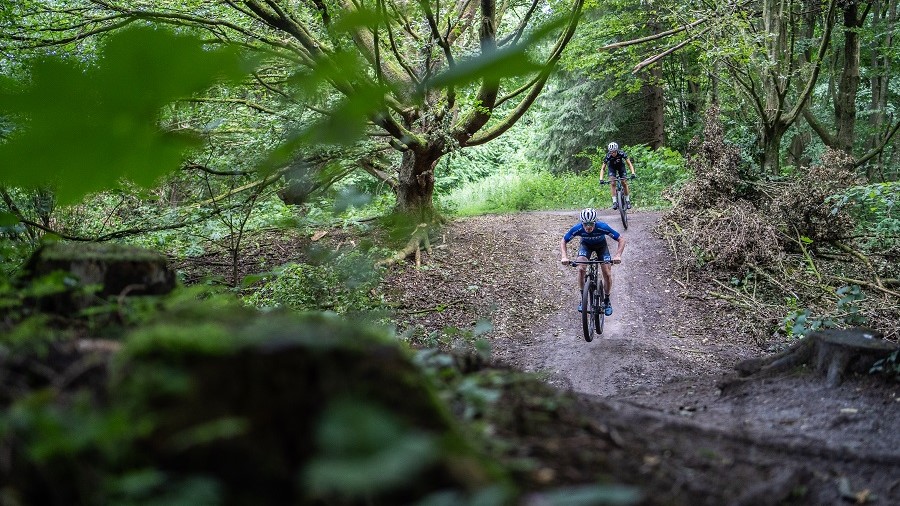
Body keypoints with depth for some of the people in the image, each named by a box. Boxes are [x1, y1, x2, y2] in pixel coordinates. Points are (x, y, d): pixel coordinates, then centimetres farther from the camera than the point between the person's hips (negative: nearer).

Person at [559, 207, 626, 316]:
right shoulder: (577, 229, -35)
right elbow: (563, 242, -21)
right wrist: (564, 257, -38)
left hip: (601, 245, 0)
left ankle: (607, 300, 14)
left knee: (607, 274, -10)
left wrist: (618, 255, -45)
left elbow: (621, 239, -30)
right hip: (586, 245, 1)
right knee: (581, 269, -23)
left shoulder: (602, 227, -38)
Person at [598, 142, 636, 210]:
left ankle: (627, 200, 7)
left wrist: (633, 173, -42)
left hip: (621, 166, 0)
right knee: (612, 183, -20)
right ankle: (614, 201, -19)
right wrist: (601, 179, -39)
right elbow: (603, 168, -26)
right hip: (612, 167, 0)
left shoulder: (622, 153, -34)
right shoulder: (608, 156, -33)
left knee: (624, 182, -9)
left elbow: (629, 164, -27)